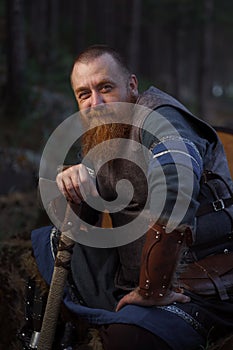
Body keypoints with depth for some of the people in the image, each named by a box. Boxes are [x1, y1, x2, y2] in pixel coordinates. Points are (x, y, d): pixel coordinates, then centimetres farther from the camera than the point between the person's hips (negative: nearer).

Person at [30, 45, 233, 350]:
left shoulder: (159, 117, -16)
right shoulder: (105, 133, 10)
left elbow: (174, 188, -36)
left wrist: (152, 290, -30)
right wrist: (71, 177, -9)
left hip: (201, 290, -8)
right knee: (44, 242, 12)